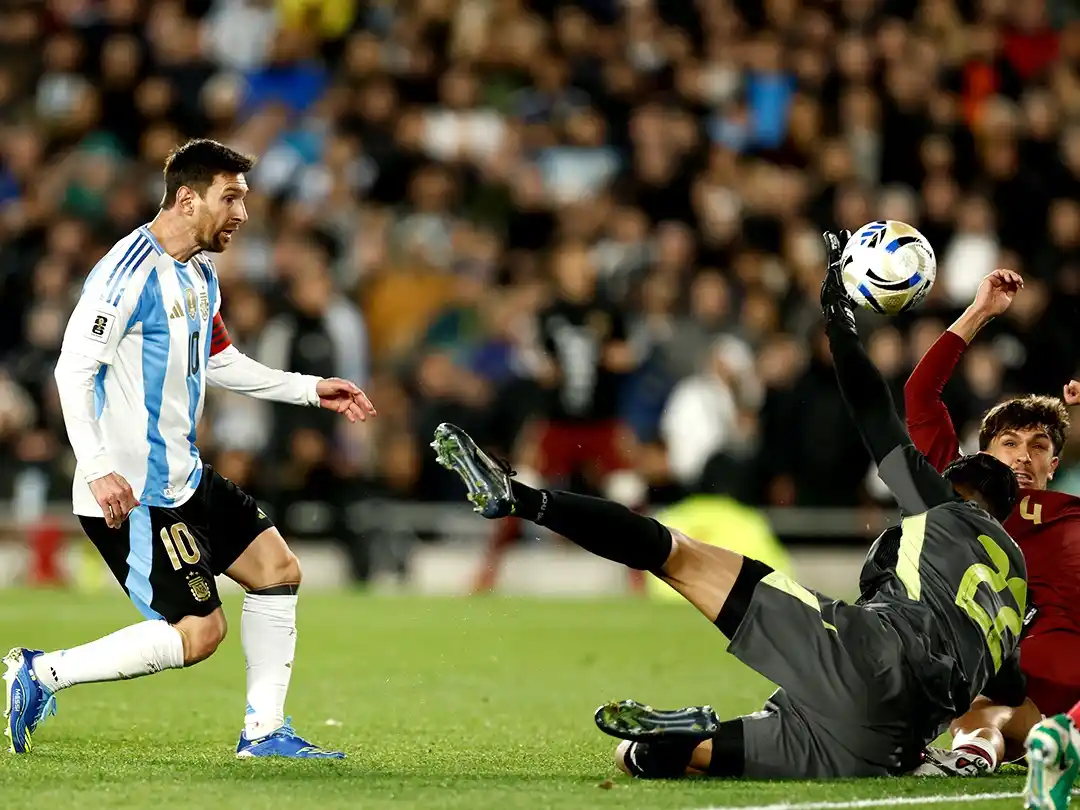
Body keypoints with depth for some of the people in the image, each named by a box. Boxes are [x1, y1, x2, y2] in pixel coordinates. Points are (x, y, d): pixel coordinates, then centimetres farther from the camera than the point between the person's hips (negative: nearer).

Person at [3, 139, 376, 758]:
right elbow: (74, 370, -23)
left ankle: (264, 732, 16)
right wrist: (99, 469, -30)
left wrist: (310, 389, 21)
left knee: (278, 570, 9)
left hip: (187, 477, 10)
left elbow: (219, 362, 27)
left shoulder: (202, 272, 12)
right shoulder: (131, 271, -19)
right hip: (132, 493, -10)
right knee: (199, 632, -11)